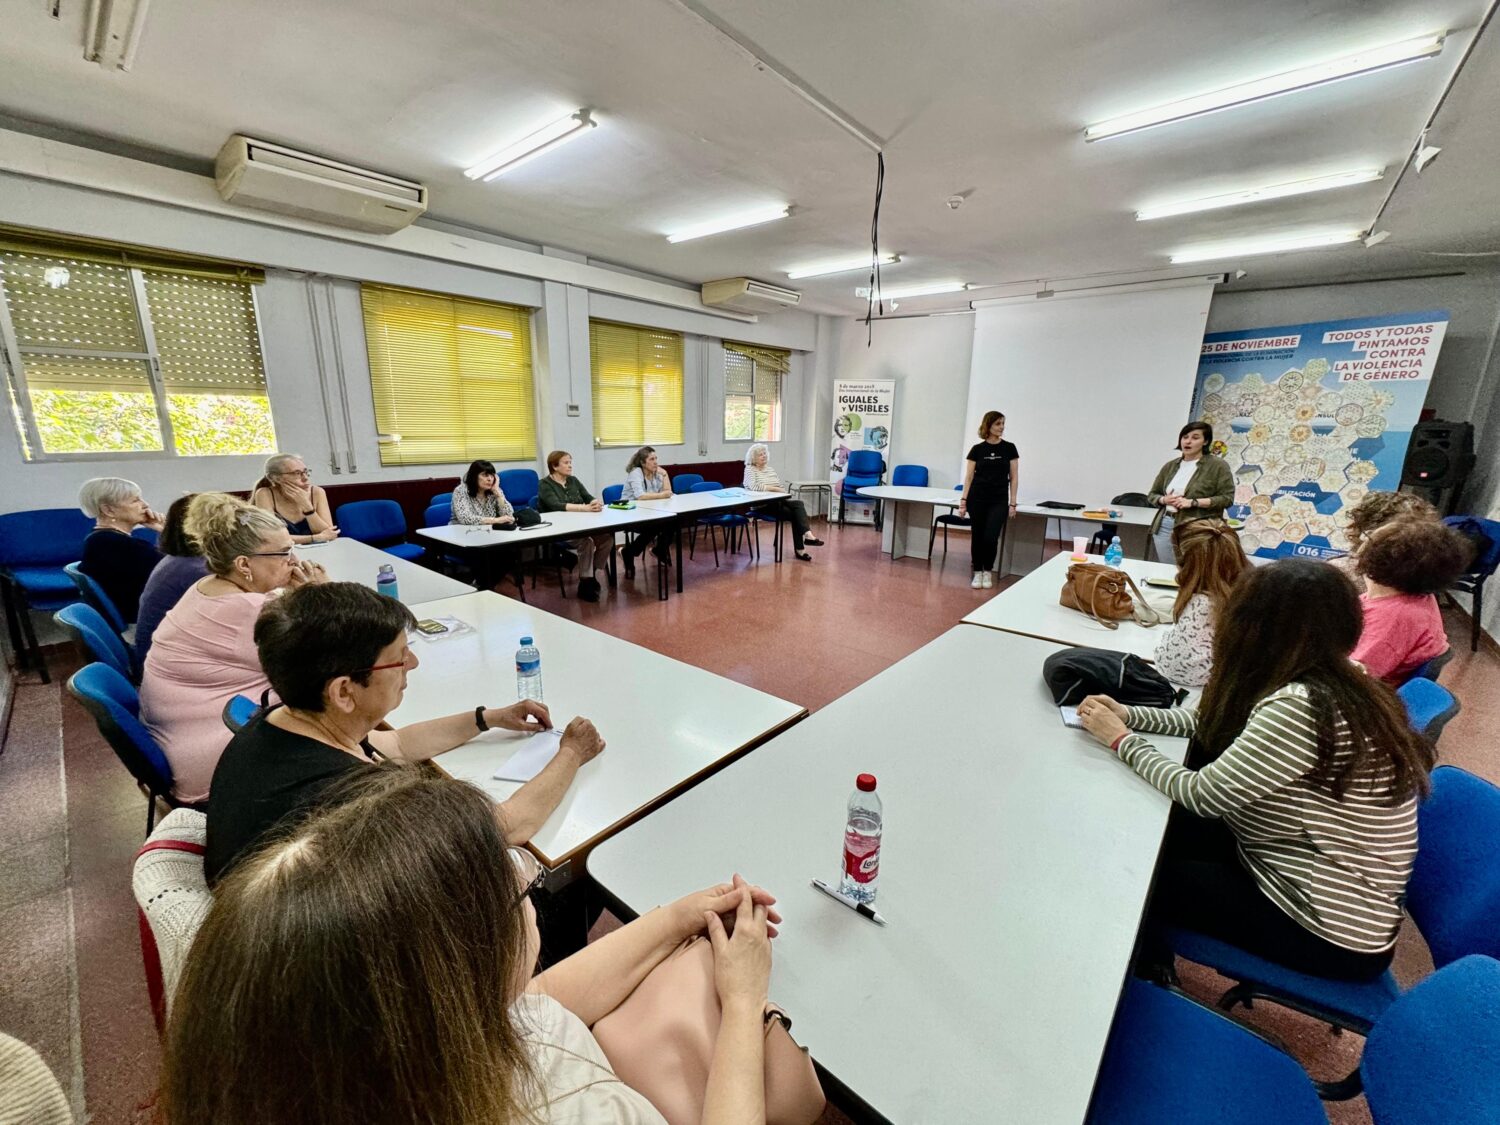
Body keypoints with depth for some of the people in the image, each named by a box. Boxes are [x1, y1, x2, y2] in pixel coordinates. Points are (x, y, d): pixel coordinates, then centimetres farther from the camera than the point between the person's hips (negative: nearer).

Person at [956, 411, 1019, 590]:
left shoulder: (1009, 448, 3)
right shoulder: (977, 449, 1)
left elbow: (1013, 477, 3)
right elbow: (969, 476, 2)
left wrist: (1012, 503, -2)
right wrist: (963, 500, -5)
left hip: (999, 501, 0)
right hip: (977, 499, 0)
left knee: (990, 538, -10)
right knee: (977, 536, 4)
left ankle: (988, 572, 12)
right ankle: (977, 573, 18)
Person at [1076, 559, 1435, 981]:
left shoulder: (1301, 707, -32)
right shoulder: (1334, 686, -3)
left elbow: (1202, 796, -24)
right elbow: (1213, 722, 10)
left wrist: (1121, 740, -11)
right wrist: (1129, 716, 0)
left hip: (1332, 932, -8)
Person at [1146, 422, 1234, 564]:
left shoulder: (1218, 465, -1)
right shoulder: (1170, 465, 12)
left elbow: (1227, 498, -7)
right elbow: (1152, 494, 16)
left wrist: (1193, 502, -16)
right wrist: (1164, 500, -5)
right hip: (1165, 526, 5)